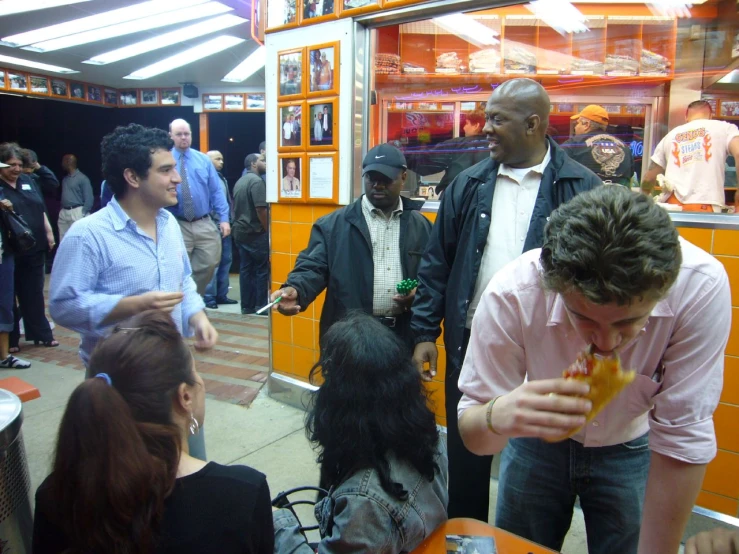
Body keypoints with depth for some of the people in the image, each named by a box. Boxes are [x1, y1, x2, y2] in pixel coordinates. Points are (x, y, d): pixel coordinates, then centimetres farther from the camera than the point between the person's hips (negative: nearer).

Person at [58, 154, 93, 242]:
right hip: (63, 212, 8)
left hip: (77, 212, -8)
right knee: (63, 241, 10)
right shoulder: (65, 178, 16)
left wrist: (83, 214, -15)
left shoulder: (82, 178, -6)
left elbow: (89, 199, -10)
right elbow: (62, 195, 20)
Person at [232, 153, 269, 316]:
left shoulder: (239, 182, 15)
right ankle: (261, 305, 4)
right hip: (255, 232, -9)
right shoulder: (257, 181, -14)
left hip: (240, 231, 9)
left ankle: (247, 306, 12)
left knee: (245, 269, 9)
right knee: (261, 269, 0)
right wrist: (267, 230, -11)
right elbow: (261, 209, -20)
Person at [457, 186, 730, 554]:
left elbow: (683, 436, -24)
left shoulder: (702, 285, -33)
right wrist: (498, 416, -49)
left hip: (630, 452, 0)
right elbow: (472, 433, -26)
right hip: (536, 443, 1)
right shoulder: (511, 295, -33)